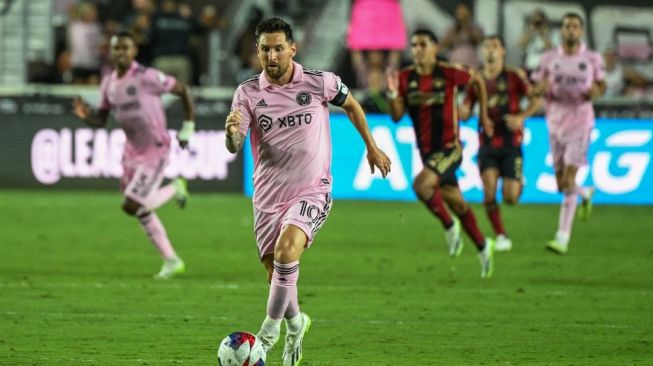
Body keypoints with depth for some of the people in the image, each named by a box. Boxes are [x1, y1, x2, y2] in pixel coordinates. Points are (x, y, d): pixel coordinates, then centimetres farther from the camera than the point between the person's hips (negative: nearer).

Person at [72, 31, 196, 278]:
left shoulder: (146, 77, -18)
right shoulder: (109, 83, 4)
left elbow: (183, 90, -11)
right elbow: (101, 120, 11)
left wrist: (188, 129, -8)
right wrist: (85, 116, -12)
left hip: (155, 149, -8)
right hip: (132, 150, 8)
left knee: (131, 206, -14)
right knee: (141, 211, 11)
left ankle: (175, 189, 11)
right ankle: (171, 261, 24)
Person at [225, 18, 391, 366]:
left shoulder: (319, 83, -8)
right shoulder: (248, 93, -6)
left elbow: (351, 105, 13)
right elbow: (234, 148, -14)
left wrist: (371, 146, 21)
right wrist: (232, 132, -37)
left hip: (312, 190, -3)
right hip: (268, 196, 3)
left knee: (286, 250, -28)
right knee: (275, 274, 10)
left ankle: (272, 326, -10)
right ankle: (295, 323, 42)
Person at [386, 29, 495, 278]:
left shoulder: (447, 74, -12)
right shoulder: (405, 78, -1)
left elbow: (477, 81, 5)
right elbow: (397, 116, -2)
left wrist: (483, 115, 9)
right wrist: (392, 94, -20)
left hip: (449, 147, -5)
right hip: (427, 150, 5)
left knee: (421, 184, -27)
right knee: (456, 202, 14)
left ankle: (449, 226, -5)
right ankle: (482, 247, 30)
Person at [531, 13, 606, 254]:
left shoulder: (592, 59, 0)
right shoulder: (549, 59, 3)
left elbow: (602, 85, 12)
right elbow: (536, 89, 7)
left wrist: (596, 91, -12)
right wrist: (543, 88, -17)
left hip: (580, 123, -3)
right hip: (556, 124, 3)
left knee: (569, 181, -14)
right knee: (561, 185, 9)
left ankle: (562, 238, -14)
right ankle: (587, 194, 45)